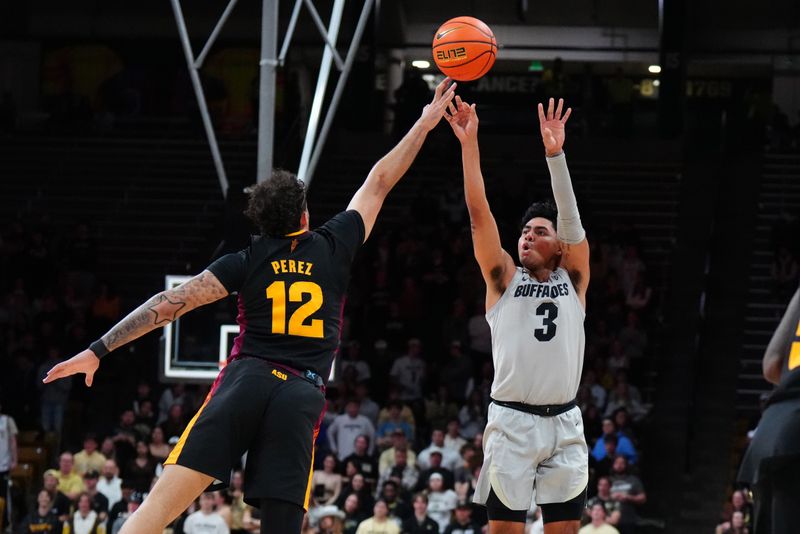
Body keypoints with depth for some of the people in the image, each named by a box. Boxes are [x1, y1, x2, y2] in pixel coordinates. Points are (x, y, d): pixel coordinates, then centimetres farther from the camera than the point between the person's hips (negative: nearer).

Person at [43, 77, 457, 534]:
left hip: (246, 381, 0)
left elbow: (172, 303, 3)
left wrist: (100, 350, 3)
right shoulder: (333, 248, 13)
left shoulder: (247, 261, 11)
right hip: (303, 396, 1)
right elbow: (378, 183, 25)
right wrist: (425, 123, 36)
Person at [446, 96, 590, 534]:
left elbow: (571, 221, -5)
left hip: (563, 422, 2)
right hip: (512, 420, -2)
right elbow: (479, 215, -4)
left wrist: (554, 154, -18)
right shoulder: (503, 277, 7)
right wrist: (469, 145, -14)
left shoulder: (572, 279, 9)